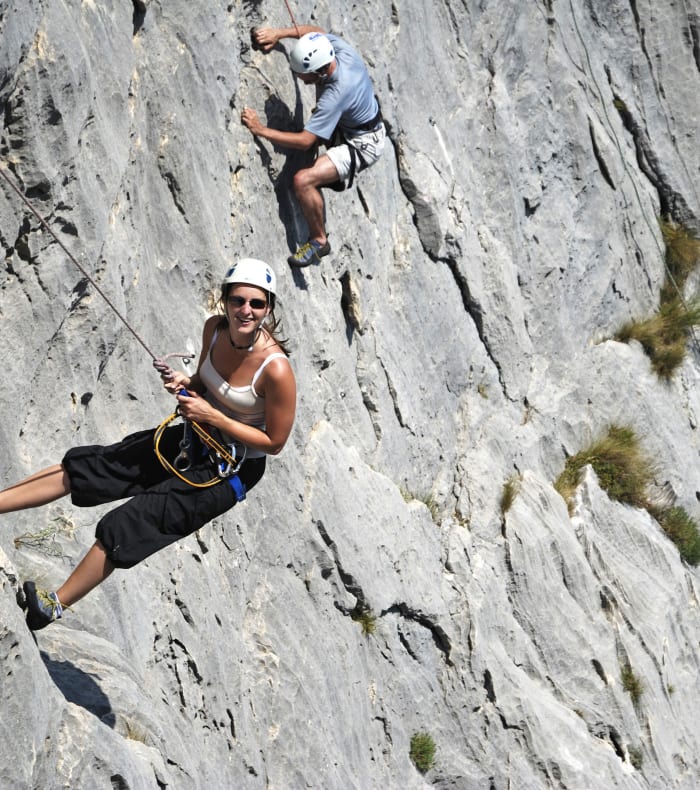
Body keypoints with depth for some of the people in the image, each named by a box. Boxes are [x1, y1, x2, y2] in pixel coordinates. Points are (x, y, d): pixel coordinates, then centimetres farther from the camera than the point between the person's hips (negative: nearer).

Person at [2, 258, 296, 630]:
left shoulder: (276, 369, -29)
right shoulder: (215, 328, -9)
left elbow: (274, 442, -18)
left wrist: (211, 416, -22)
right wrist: (185, 383, -12)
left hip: (234, 469, -7)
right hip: (197, 439, 7)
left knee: (129, 522, -15)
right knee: (82, 467, 1)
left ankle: (53, 606, -4)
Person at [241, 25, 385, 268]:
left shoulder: (335, 95, -39)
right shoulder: (339, 48, -19)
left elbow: (305, 141, -34)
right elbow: (313, 31, 5)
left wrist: (261, 130, -31)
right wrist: (279, 33, -9)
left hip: (361, 146, -9)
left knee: (303, 180, -23)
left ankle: (319, 241, -5)